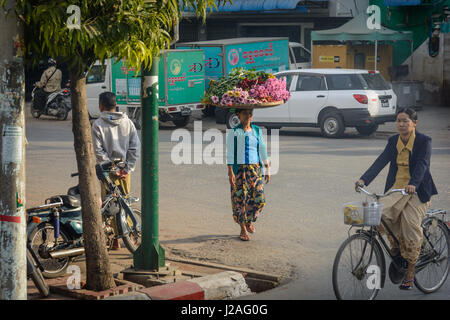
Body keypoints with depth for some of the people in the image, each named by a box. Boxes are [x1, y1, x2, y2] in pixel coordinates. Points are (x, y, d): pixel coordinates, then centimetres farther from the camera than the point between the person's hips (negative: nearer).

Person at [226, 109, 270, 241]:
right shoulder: (233, 132, -3)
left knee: (258, 198, 0)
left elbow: (263, 151, 15)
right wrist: (230, 172, -11)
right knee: (240, 199, -1)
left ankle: (249, 221, 27)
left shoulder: (257, 131, 9)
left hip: (255, 169, 4)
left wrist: (267, 168, 12)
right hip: (239, 169, -3)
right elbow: (230, 153, -5)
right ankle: (243, 229, 13)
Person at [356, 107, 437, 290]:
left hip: (418, 191, -4)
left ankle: (410, 274, -3)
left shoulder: (424, 141, -7)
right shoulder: (393, 141, 7)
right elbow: (381, 161, -3)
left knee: (410, 224, -17)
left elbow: (421, 165, -21)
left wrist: (413, 184, -39)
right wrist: (364, 179, -18)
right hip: (396, 189, 4)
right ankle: (396, 248, 2)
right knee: (382, 213, -24)